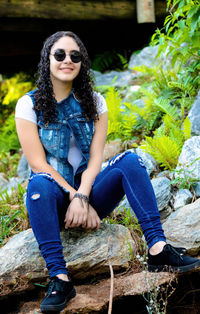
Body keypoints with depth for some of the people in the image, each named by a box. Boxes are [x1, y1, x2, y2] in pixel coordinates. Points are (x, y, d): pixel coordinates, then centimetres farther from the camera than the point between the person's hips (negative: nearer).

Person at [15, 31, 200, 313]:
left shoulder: (94, 102, 5)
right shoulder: (29, 105, -3)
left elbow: (95, 158, -4)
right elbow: (38, 164, -11)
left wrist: (82, 197, -21)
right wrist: (75, 198, -20)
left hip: (88, 192, 3)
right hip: (54, 200, -3)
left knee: (130, 160, -21)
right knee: (39, 184, -36)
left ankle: (158, 249, -33)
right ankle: (59, 279, -41)